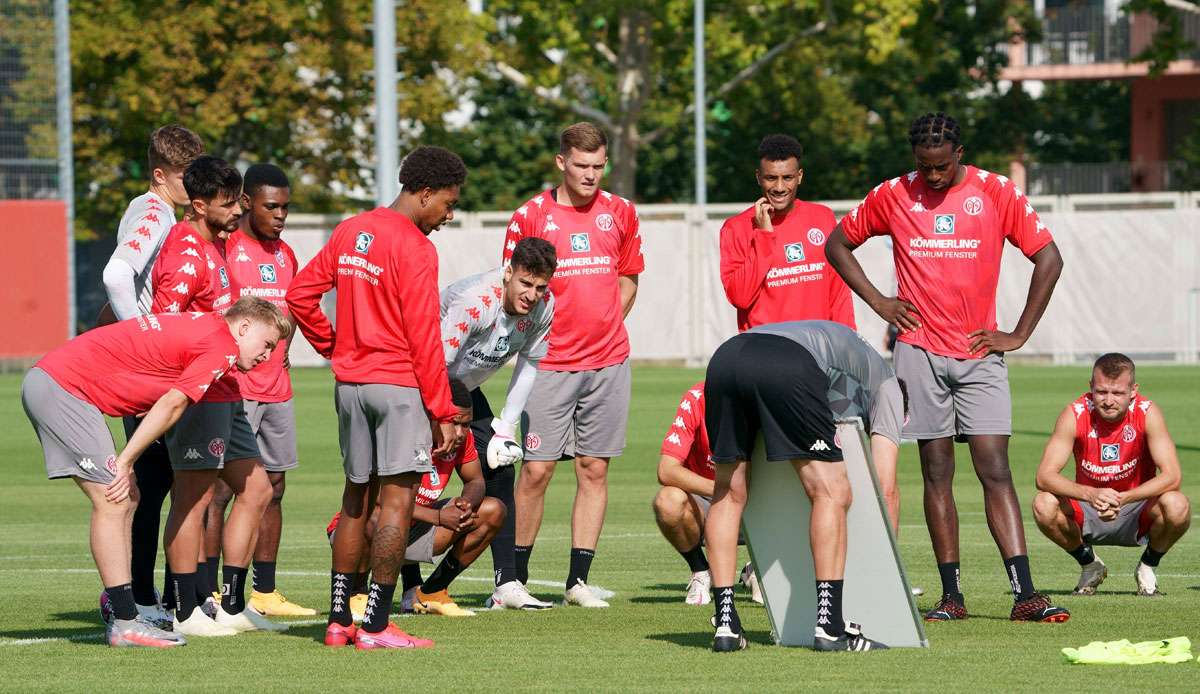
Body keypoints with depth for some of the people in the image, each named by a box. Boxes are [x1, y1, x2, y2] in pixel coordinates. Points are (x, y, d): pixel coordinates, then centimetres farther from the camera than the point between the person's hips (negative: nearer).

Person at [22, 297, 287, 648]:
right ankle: (125, 623, -13)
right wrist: (125, 461, -10)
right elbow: (172, 405, -14)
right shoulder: (221, 346, -10)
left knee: (126, 498, 11)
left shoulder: (203, 326, 18)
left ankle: (122, 613, 12)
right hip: (61, 387, -10)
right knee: (112, 500, -12)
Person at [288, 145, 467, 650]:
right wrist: (443, 413, -10)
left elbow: (299, 295, 12)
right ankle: (376, 626, -10)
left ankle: (338, 621, 15)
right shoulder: (414, 248, -13)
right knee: (397, 500, -6)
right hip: (398, 383, -8)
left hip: (350, 382, 8)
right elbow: (423, 339, -14)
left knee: (356, 499, 14)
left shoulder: (350, 232, 10)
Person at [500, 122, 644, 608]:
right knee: (536, 470, -5)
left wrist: (604, 326, 8)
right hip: (549, 363, -3)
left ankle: (579, 580, 7)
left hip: (607, 362, 3)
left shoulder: (620, 213, 7)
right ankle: (515, 577, 5)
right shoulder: (530, 216, -2)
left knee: (594, 469, 3)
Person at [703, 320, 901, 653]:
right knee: (832, 493, 4)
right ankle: (829, 625, -2)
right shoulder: (886, 385, 30)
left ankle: (726, 624, 14)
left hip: (724, 358, 6)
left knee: (729, 495, 20)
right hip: (787, 370, -6)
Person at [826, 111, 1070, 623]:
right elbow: (838, 244, 16)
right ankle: (951, 596, 5)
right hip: (920, 351, 1)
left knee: (996, 471, -8)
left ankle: (1024, 594, -12)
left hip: (980, 352, -1)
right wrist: (878, 303, 6)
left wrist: (1019, 334, -1)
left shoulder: (997, 193, -1)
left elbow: (1049, 259, 2)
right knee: (937, 474, 2)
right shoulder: (892, 196, 3)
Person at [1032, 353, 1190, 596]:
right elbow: (1044, 476, -24)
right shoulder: (1075, 415, -17)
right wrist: (1090, 494, -42)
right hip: (1089, 516, 1)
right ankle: (1089, 565, 2)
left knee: (1177, 507, -32)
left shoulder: (1148, 413, -18)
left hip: (1136, 515, -1)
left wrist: (1122, 499, -41)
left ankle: (1148, 567, 1)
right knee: (1044, 505, -29)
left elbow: (1171, 476, -26)